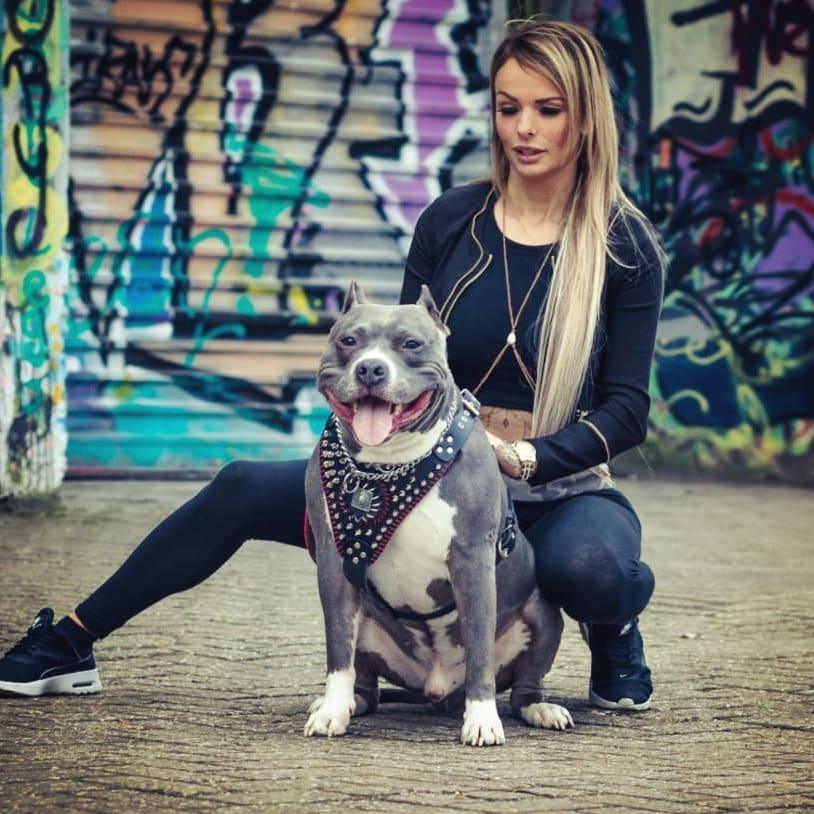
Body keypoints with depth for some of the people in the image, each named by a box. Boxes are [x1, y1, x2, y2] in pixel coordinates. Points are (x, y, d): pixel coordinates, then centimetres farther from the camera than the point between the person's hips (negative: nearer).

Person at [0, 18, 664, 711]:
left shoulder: (625, 245, -7)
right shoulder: (449, 222, 1)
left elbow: (627, 408, -9)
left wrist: (525, 458, -26)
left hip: (557, 491, -3)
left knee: (588, 565, -39)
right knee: (246, 489, -11)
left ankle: (613, 628, 0)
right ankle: (67, 644, 4)